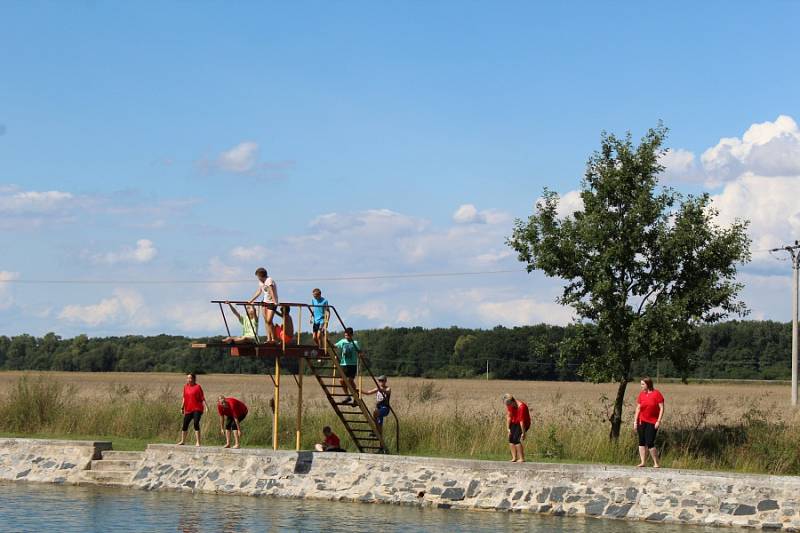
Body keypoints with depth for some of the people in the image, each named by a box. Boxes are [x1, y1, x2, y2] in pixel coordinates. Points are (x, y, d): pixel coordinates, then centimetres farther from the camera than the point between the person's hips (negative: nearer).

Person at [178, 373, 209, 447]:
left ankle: (198, 442, -13)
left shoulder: (197, 387, -6)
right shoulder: (185, 387, 9)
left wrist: (206, 406, -16)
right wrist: (182, 408, 17)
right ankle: (182, 441, 24)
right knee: (185, 425, 8)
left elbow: (202, 398, -7)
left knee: (196, 423, -16)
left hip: (197, 409, -5)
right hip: (188, 409, 5)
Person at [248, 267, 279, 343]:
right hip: (265, 302, 8)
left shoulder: (269, 280, -18)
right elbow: (259, 292, 21)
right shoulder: (261, 282, 9)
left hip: (272, 302, -8)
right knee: (266, 320, 2)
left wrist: (274, 302, -38)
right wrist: (251, 300, 25)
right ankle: (269, 339, 3)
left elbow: (272, 292, -28)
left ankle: (273, 339, -7)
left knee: (269, 320, -15)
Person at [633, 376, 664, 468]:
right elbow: (638, 408, 10)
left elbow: (661, 408, -7)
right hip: (642, 422, 5)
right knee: (642, 442, 4)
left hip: (652, 423, -5)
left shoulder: (656, 393, -7)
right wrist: (635, 421, 6)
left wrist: (659, 421, -13)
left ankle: (656, 463, 1)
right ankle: (643, 462, 10)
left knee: (650, 443, -9)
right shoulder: (641, 394, 6)